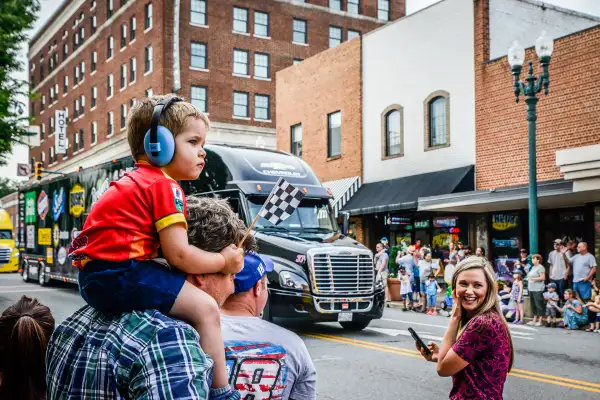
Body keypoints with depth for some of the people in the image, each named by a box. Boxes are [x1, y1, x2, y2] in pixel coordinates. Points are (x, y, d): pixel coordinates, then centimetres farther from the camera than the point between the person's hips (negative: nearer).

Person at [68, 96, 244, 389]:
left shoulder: (136, 181, 22)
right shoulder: (165, 186, -8)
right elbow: (178, 255, -13)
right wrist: (223, 261, 1)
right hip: (120, 274, -11)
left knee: (187, 291, 27)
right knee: (205, 308, -12)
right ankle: (220, 390, -11)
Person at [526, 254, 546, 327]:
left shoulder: (540, 267, -8)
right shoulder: (533, 267, 19)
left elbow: (543, 278, -15)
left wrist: (532, 278, -15)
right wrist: (528, 278, 10)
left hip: (538, 289, -9)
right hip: (531, 289, 9)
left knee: (539, 305, -6)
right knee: (533, 305, 11)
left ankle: (540, 321, -2)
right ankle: (534, 320, 18)